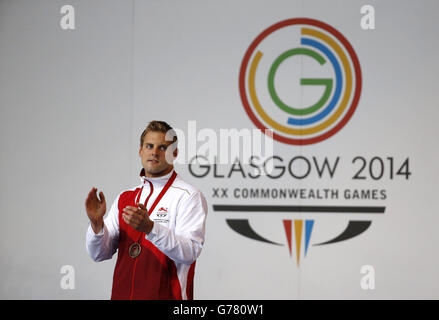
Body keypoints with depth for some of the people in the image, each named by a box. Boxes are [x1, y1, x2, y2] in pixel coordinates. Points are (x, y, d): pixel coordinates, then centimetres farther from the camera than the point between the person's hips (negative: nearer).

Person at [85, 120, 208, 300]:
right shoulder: (125, 198, 13)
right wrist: (97, 223, -10)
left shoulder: (188, 196, -4)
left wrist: (150, 228, -29)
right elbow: (99, 254, 8)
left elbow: (189, 253, -18)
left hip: (166, 295, -4)